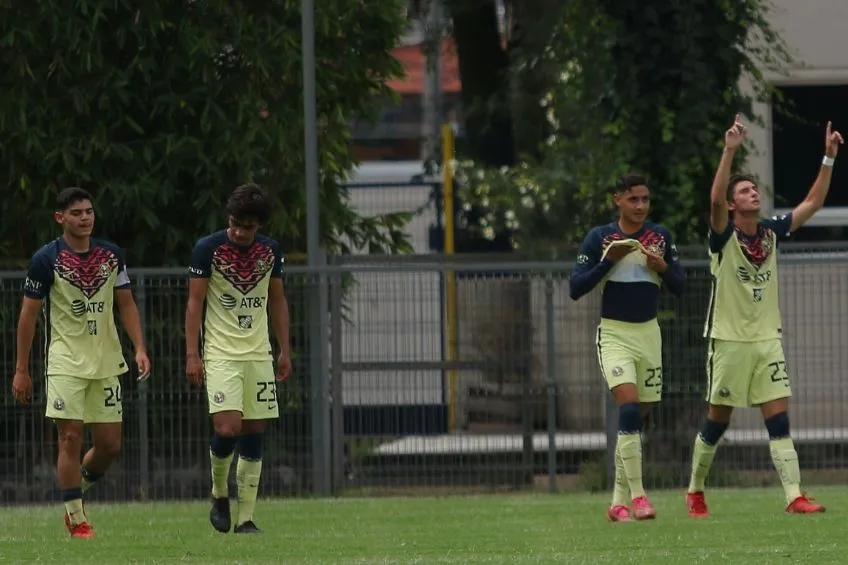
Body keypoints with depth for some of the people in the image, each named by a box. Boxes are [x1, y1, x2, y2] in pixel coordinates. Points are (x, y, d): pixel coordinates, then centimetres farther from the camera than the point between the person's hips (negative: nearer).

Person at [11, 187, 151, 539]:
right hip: (66, 361, -4)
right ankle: (77, 519, -2)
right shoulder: (46, 259, -6)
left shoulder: (111, 255, 6)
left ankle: (76, 489, 28)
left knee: (110, 446, 2)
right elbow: (29, 315, -2)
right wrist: (21, 370, -3)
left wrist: (139, 348, 0)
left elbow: (126, 304, 13)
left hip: (106, 362, 4)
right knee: (71, 437, -9)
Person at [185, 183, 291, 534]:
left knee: (254, 433, 1)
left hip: (259, 354, 4)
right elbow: (194, 303, -4)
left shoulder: (270, 251, 6)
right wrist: (192, 355, -10)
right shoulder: (208, 249, -6)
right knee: (228, 428, -17)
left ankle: (245, 518, 4)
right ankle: (219, 494, 10)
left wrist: (285, 351, 12)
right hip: (220, 355, -4)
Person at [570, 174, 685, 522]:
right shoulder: (600, 238, -3)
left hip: (648, 333, 4)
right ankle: (637, 496, -21)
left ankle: (619, 502, 15)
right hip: (614, 335, -4)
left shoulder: (661, 237, 6)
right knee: (629, 409, -22)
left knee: (636, 418, 6)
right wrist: (608, 261, -17)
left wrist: (663, 267, -12)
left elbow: (680, 286, 9)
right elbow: (576, 288, -6)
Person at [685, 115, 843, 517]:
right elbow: (715, 199, -28)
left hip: (767, 340, 4)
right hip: (729, 341, -4)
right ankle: (695, 492, 21)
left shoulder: (772, 233, 6)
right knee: (718, 421, 5)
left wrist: (829, 158, -4)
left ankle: (794, 496, -11)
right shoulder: (724, 237, -9)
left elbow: (813, 202, 6)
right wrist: (730, 151, -38)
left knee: (778, 418, -5)